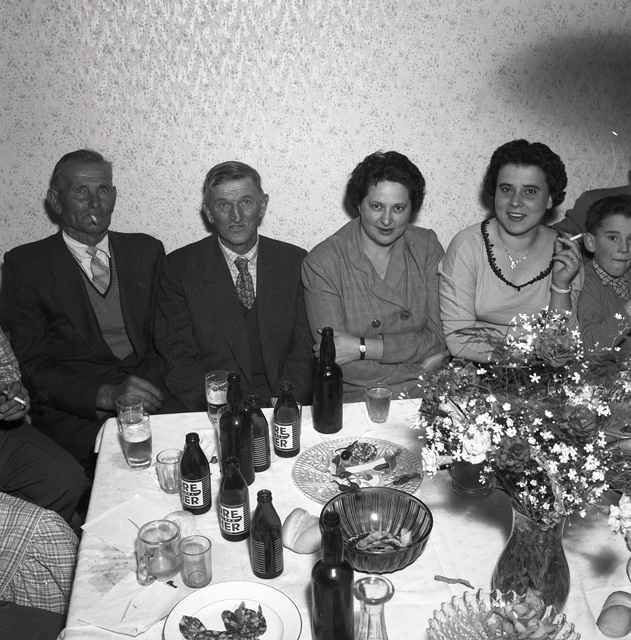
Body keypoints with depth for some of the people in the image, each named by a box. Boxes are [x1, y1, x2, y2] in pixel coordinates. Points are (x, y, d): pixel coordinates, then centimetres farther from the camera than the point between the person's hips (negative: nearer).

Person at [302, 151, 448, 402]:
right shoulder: (322, 263, -6)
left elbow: (439, 338, -1)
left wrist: (362, 347, -11)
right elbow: (338, 364, -11)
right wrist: (425, 370, -10)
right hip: (356, 398, -2)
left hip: (431, 399, 3)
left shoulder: (427, 247, 5)